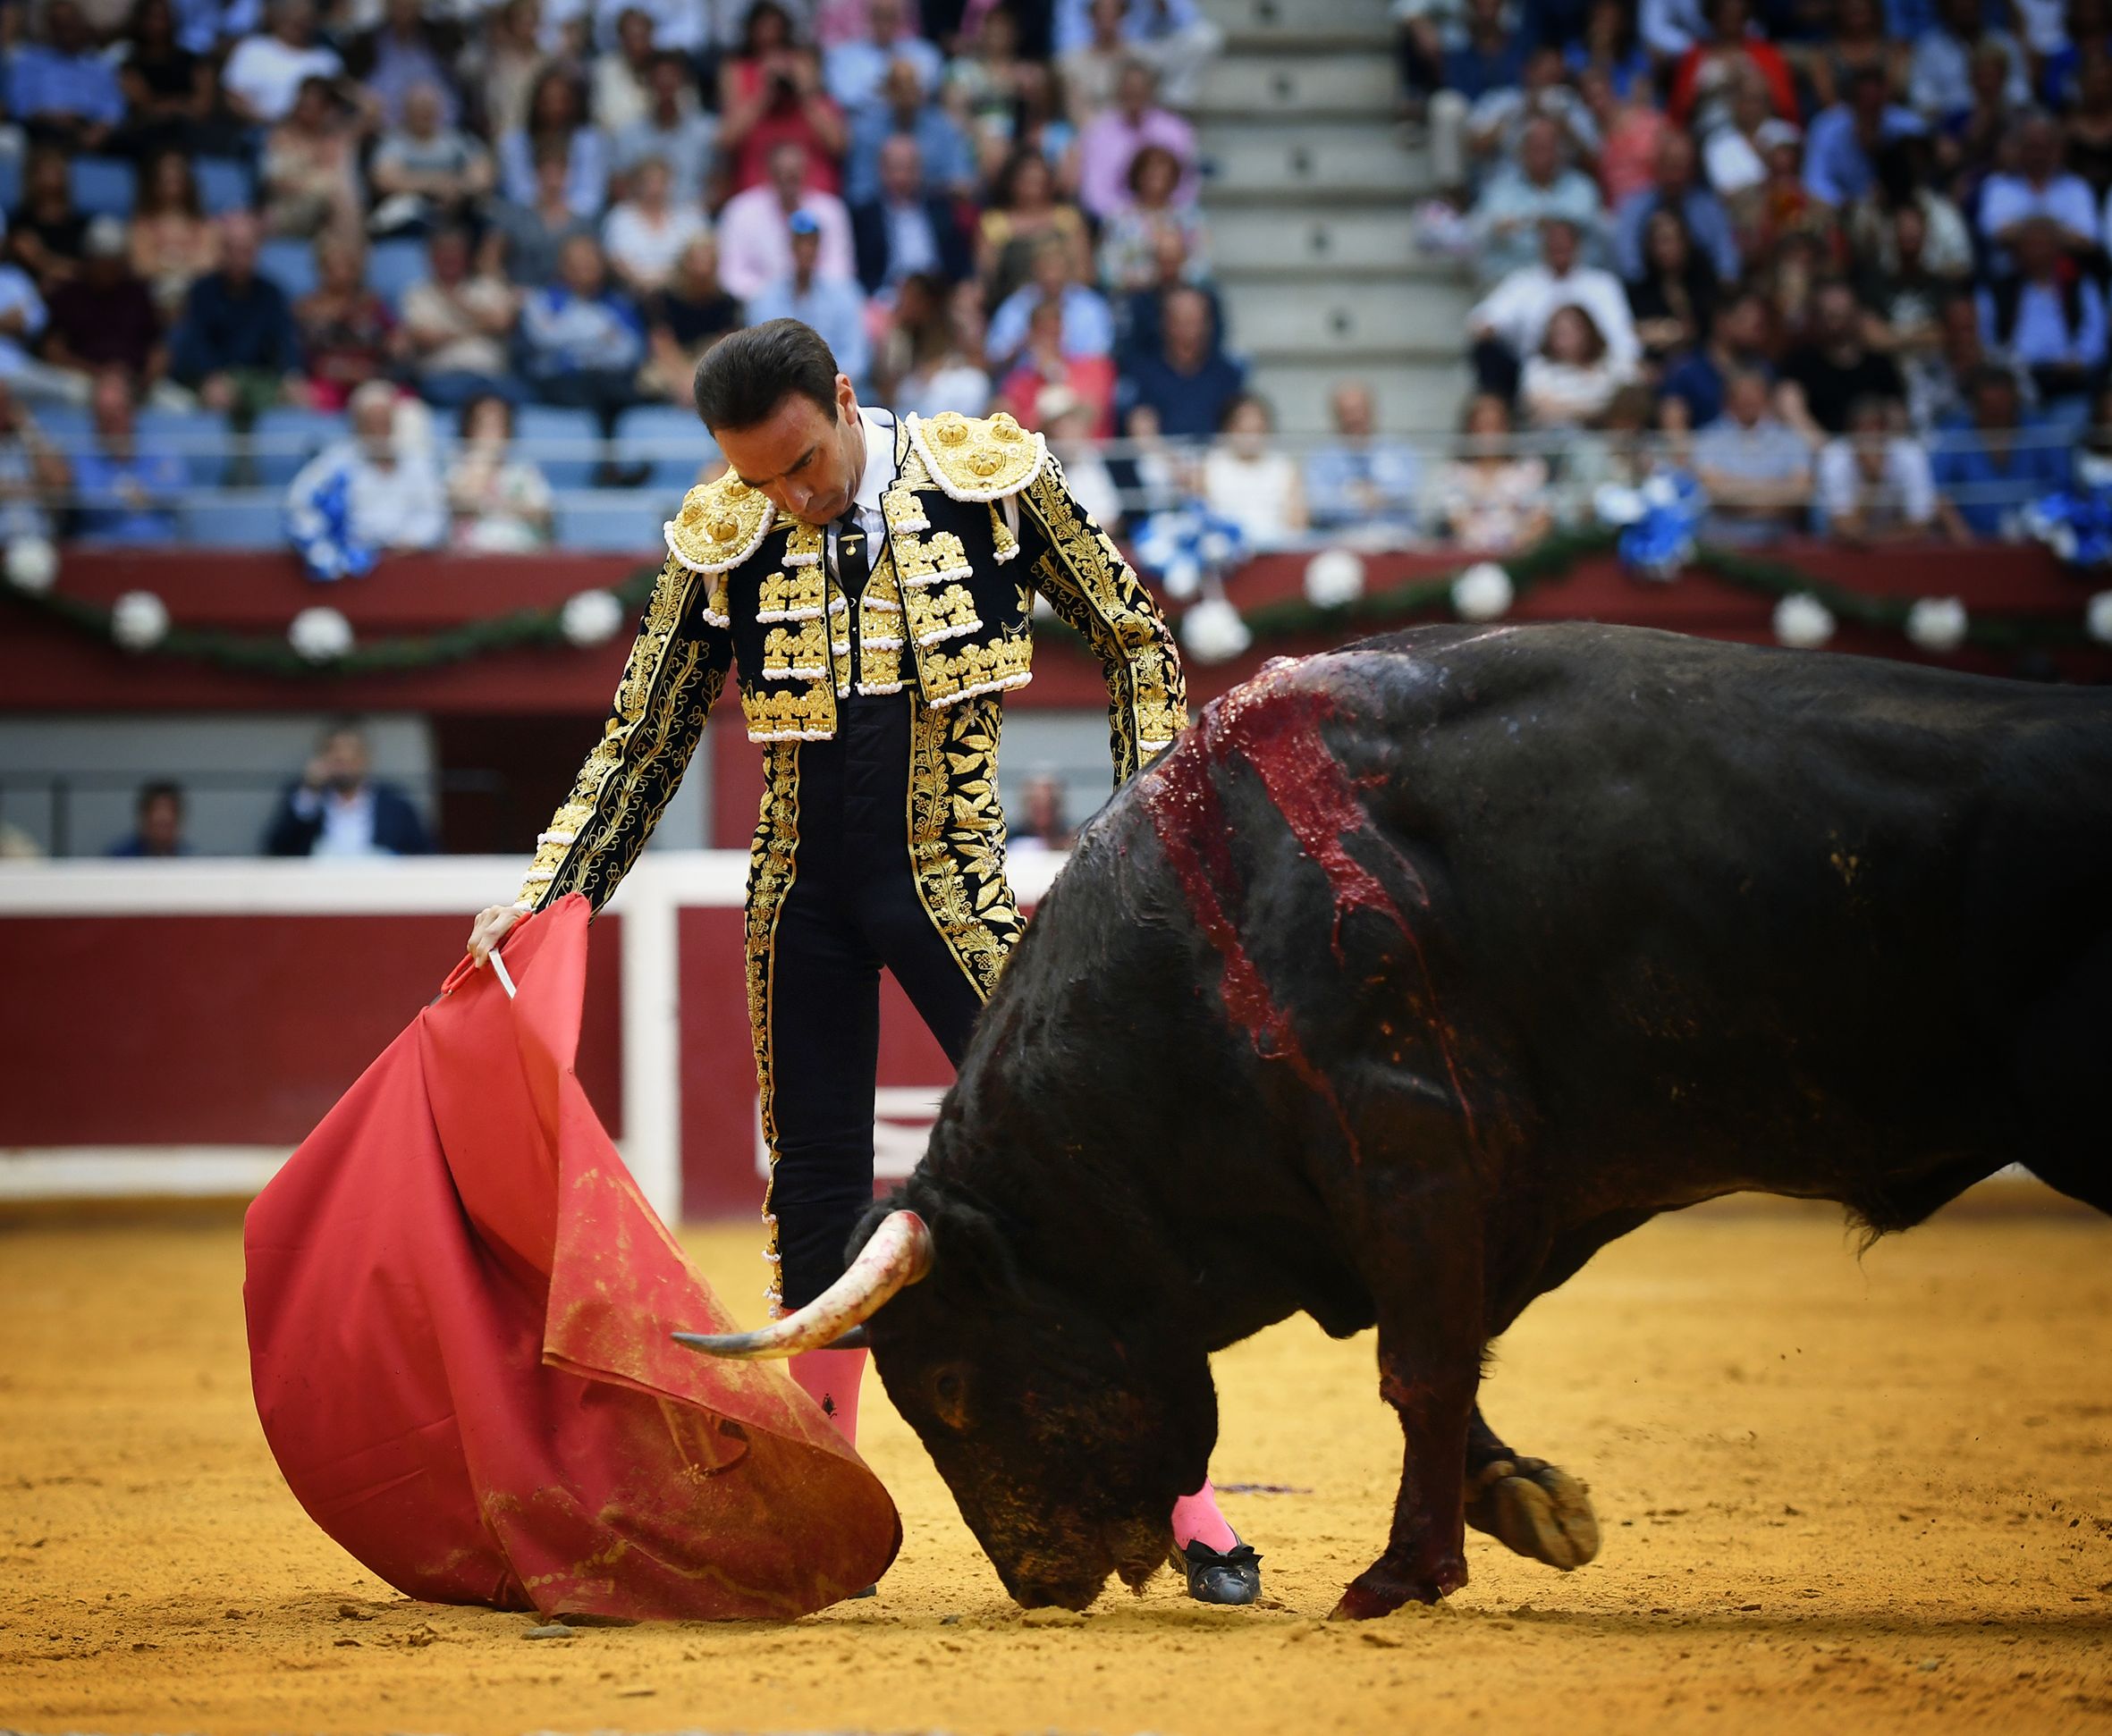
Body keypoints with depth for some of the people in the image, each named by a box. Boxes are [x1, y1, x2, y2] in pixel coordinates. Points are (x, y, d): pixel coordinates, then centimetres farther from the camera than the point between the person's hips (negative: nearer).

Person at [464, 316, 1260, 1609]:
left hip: (952, 888, -3)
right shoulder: (720, 541, -4)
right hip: (805, 895, 3)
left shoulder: (990, 476, -10)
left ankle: (1186, 1504, -4)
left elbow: (1138, 641, 1)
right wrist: (539, 904, -3)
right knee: (817, 1192, 7)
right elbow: (642, 747, 5)